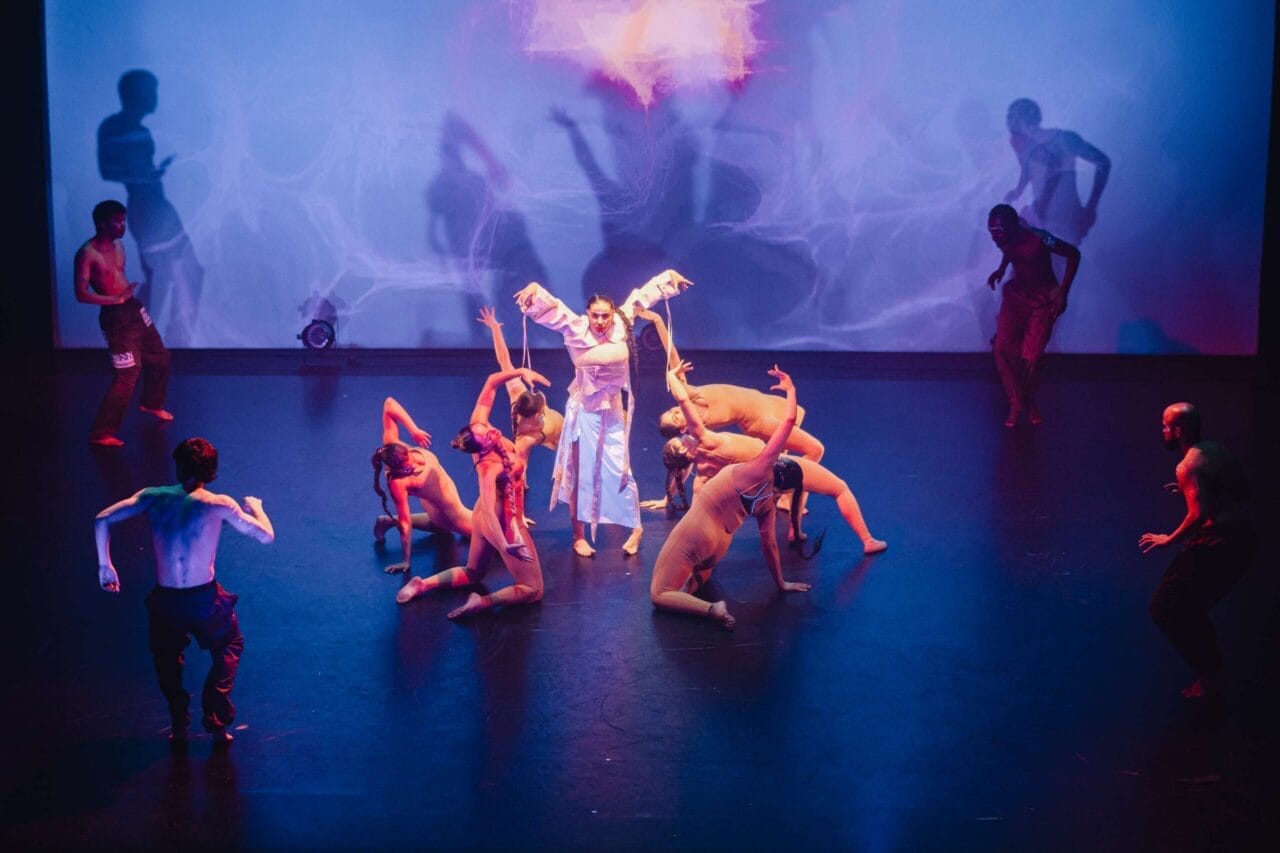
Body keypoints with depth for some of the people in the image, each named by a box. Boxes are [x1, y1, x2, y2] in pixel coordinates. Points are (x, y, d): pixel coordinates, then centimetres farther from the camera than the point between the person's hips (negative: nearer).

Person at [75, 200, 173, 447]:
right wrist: (118, 299, -23)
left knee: (160, 357, 22)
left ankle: (151, 403, 47)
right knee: (128, 375, -10)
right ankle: (101, 433, -1)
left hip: (134, 308, 9)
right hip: (115, 317, -8)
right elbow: (81, 294, -22)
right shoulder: (87, 253, -17)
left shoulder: (118, 245, 8)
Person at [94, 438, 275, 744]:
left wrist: (104, 565, 7)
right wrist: (255, 507, 18)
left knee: (166, 654, 32)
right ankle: (217, 723, 17)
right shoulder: (219, 504, -7)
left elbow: (102, 520, -2)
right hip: (205, 600, -2)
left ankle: (179, 724, 22)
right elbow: (267, 536, -2)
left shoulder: (154, 497, 0)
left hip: (165, 601, 2)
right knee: (228, 648, 28)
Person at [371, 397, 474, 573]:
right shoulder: (398, 483, -38)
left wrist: (414, 430, -29)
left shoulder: (393, 448, -28)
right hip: (444, 510, -6)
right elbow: (405, 523, -30)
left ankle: (390, 521, 30)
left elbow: (389, 404, -25)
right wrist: (405, 561, -22)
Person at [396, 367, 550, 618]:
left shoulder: (478, 424, -19)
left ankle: (423, 584, 9)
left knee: (472, 573, 27)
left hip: (483, 516, 9)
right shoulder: (490, 467, -36)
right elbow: (489, 510, -45)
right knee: (533, 590, 1)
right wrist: (504, 545, -54)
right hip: (504, 523, -9)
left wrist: (521, 371, -20)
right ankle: (483, 602, -18)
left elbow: (491, 382, -12)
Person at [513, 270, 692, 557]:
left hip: (614, 412, 2)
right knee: (581, 472, 6)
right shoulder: (576, 329, -13)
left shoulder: (623, 325, -6)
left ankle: (635, 528, 23)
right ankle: (579, 536, 17)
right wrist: (534, 289, -39)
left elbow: (644, 293, 6)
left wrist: (670, 276, 12)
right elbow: (550, 307, -21)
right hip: (584, 411, -1)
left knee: (619, 470, 4)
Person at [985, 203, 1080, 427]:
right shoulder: (1005, 239, -13)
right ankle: (1015, 402, 7)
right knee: (1003, 349, -11)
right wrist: (1001, 270, 1)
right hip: (1016, 293, 4)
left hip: (1043, 299, -4)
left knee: (1030, 357, -9)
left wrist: (1063, 292, -18)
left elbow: (1073, 254, -15)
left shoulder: (1039, 239, -29)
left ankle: (1029, 400, 21)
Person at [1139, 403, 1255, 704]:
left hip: (1216, 545, -9)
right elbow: (1243, 493, 20)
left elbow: (1199, 515, -25)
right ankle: (1213, 674, 26)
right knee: (1191, 608, 23)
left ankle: (1208, 678, 3)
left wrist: (1168, 540, -11)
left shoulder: (1189, 466, -15)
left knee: (1164, 608, 2)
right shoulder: (1218, 451, 10)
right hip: (1243, 541, 9)